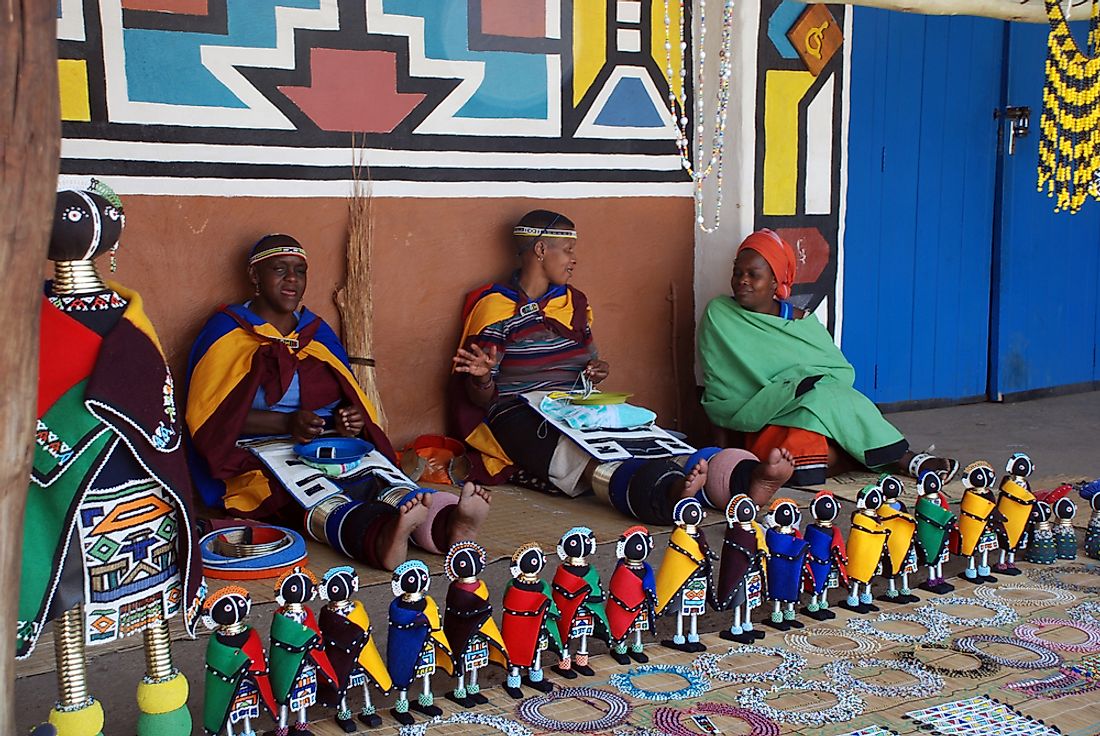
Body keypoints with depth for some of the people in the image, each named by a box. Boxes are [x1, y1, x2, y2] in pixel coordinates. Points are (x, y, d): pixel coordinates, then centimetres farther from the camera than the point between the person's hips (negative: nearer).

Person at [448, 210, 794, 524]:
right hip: (522, 417, -6)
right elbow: (481, 398, -3)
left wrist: (596, 372, 5)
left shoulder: (573, 301, 19)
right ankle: (668, 495, -70)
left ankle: (747, 479, -50)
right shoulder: (495, 306, -2)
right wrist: (482, 377, -27)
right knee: (587, 458, -38)